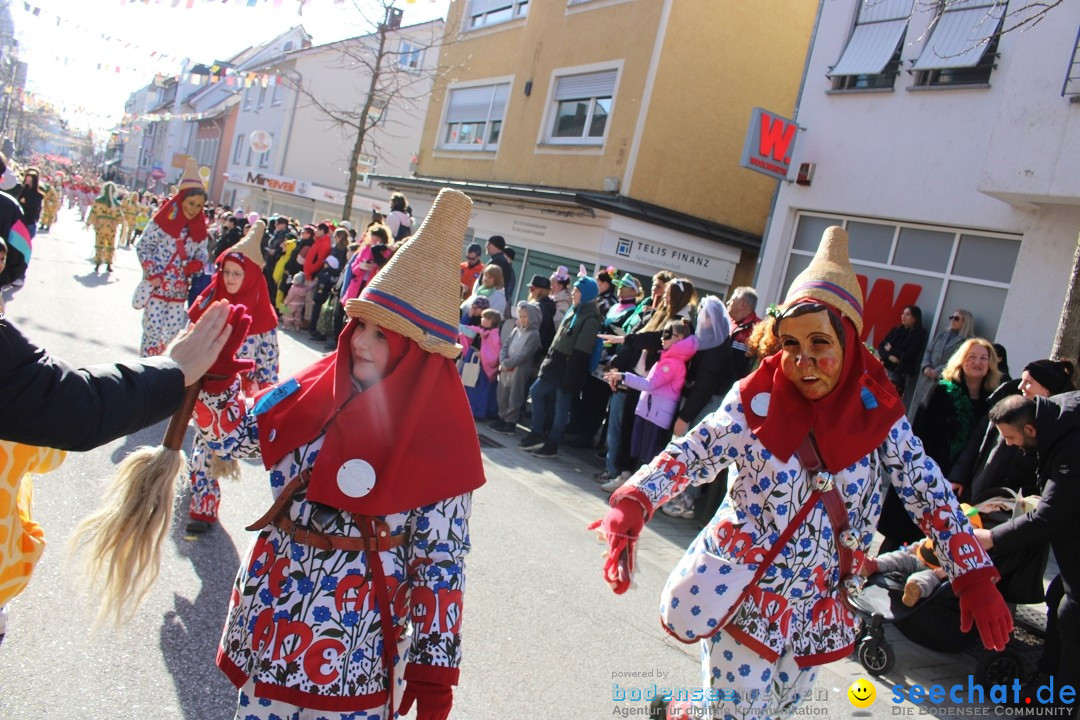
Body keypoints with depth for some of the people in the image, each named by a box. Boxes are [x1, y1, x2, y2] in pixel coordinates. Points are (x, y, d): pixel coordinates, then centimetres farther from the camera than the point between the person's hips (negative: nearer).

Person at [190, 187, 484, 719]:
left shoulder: (437, 444, -16)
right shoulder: (316, 389, -3)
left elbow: (440, 561, -13)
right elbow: (232, 435, 8)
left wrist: (433, 666, -12)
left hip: (357, 632, -4)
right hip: (273, 605, 5)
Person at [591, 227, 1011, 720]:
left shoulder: (877, 413, -7)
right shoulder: (756, 401, -14)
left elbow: (927, 491, -2)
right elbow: (690, 454, -16)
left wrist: (973, 577, -5)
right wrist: (632, 505, -31)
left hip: (816, 606, 4)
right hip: (742, 595, -4)